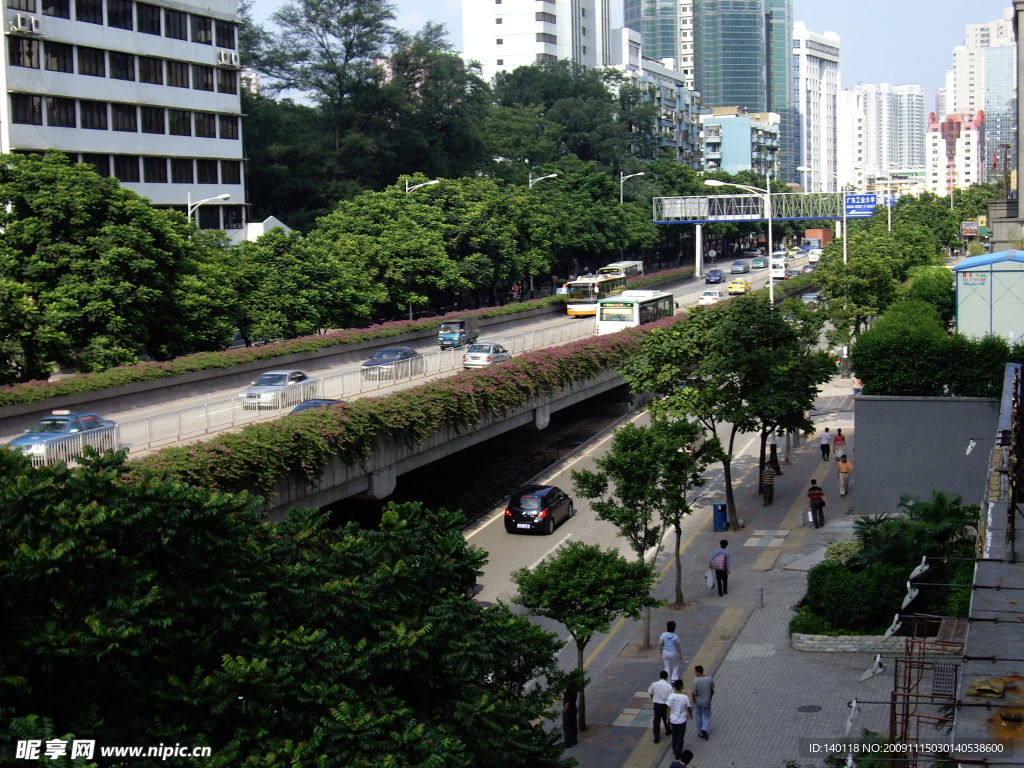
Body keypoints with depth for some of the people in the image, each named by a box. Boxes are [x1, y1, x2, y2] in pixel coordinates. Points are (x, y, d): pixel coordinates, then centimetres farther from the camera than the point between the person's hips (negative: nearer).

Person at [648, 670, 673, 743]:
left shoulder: (654, 684, -8)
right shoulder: (668, 686, -15)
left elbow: (651, 694, 5)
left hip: (656, 705, 1)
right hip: (665, 705, -1)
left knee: (656, 721, 6)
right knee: (666, 719, 23)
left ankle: (656, 737, 2)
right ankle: (668, 731, 45)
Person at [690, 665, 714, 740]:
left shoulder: (696, 681, -21)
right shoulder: (709, 680, -11)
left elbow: (692, 693, -22)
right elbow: (712, 691, 0)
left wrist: (694, 700, -3)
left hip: (698, 702, -1)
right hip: (707, 702, 1)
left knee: (699, 717, 17)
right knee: (707, 717, 17)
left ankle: (700, 733, 24)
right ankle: (704, 729, -6)